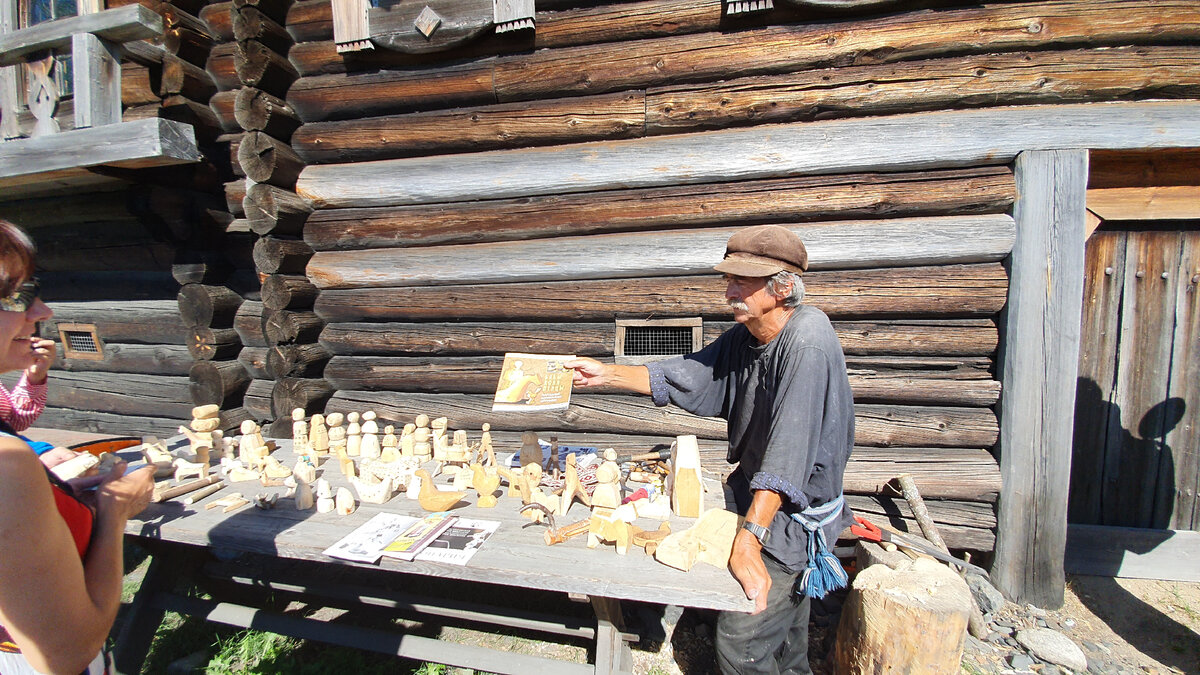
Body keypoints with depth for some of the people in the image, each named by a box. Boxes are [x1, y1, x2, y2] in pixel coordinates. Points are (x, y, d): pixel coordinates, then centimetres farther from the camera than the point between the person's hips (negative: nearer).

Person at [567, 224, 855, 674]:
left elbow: (790, 446, -33)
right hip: (759, 498, 7)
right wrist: (608, 374, -4)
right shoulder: (743, 337, -3)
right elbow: (684, 377, 3)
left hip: (795, 516, -7)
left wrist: (749, 539, -34)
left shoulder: (807, 336, -28)